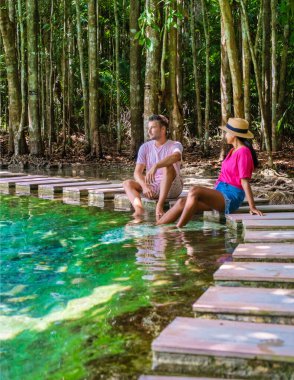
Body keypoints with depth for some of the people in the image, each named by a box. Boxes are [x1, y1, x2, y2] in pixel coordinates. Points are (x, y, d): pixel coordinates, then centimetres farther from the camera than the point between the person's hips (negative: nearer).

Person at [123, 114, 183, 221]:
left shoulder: (175, 145, -4)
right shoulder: (145, 147, 6)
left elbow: (175, 156, -30)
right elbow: (137, 172, -3)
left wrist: (156, 166, -47)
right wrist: (144, 186, -24)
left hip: (172, 188, -4)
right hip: (152, 188, 4)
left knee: (168, 166, -31)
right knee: (127, 183, -15)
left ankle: (159, 205, -40)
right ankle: (139, 208, -44)